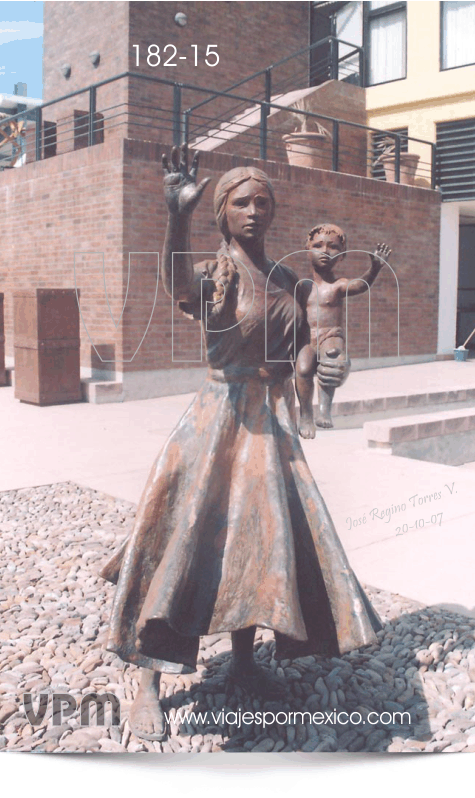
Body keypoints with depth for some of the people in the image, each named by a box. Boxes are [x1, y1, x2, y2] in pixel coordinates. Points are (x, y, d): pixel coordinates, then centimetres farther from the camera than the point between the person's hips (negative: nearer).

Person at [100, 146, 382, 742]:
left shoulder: (284, 279, 10)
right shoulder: (217, 272, -8)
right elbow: (180, 287, -33)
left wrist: (326, 370, 1)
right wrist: (177, 217, -50)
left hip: (273, 423, 6)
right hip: (221, 417, -6)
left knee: (262, 540, 11)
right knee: (188, 541, -7)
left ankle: (243, 660, 29)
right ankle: (149, 683, 4)